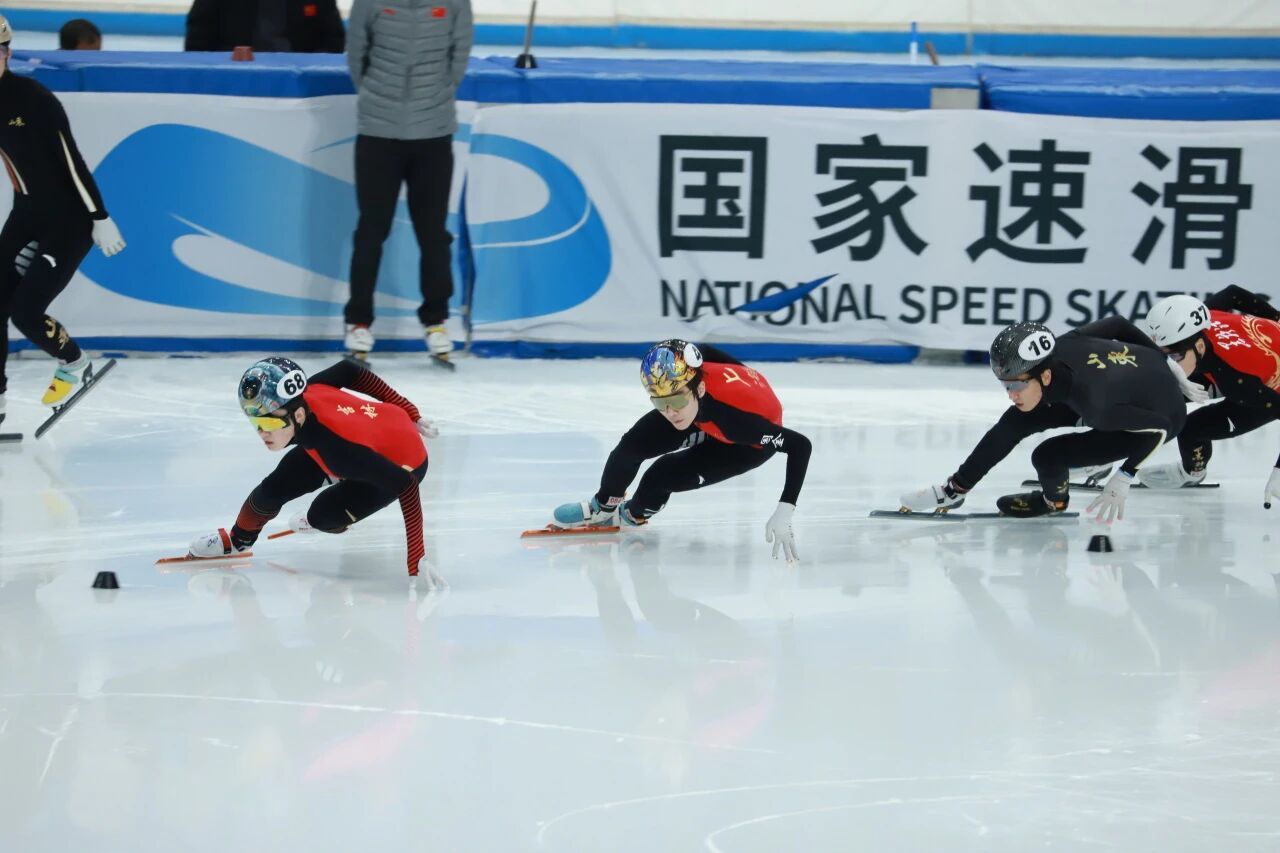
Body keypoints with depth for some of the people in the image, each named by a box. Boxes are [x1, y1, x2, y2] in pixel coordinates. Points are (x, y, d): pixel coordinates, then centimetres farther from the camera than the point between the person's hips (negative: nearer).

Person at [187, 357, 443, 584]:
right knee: (273, 489, 1)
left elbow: (406, 485, -46)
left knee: (324, 516, -14)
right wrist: (408, 414, 2)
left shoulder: (337, 447, -46)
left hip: (401, 464, -6)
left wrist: (416, 556, -45)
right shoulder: (300, 397, -28)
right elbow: (349, 370, -10)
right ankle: (237, 539, 29)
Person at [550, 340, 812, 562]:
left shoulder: (737, 414, -47)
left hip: (748, 442, -5)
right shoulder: (679, 379, -32)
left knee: (662, 476, -15)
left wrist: (784, 513, -48)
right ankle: (603, 506, 25)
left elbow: (800, 445, -45)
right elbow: (706, 353, -8)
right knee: (633, 444, -5)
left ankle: (634, 515, 21)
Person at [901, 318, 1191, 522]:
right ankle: (954, 490, 11)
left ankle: (1054, 500, 13)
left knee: (1048, 456, -20)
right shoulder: (1060, 348, -25)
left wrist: (1121, 482, -27)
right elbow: (1117, 324, -10)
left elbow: (1158, 428, -32)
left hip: (1163, 414, -6)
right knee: (1016, 421, -1)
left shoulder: (1097, 404, -41)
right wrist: (1162, 362, 7)